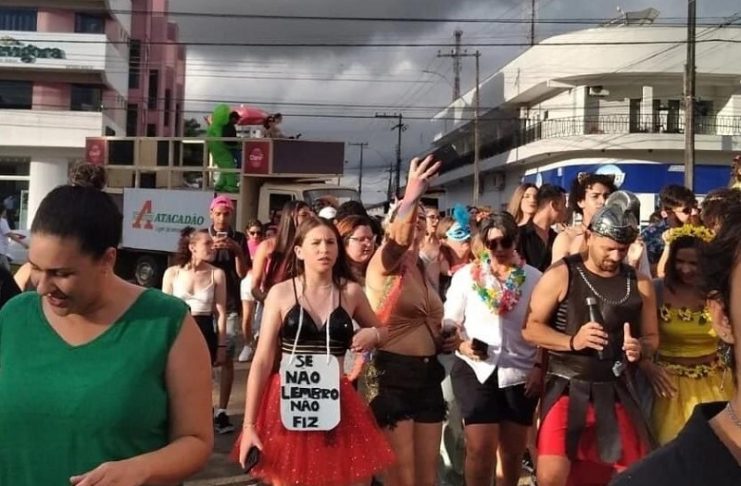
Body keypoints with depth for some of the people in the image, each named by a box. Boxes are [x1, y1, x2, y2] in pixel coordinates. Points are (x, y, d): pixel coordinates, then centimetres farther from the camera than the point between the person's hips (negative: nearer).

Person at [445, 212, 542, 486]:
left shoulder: (534, 278, 1)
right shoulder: (465, 276, 1)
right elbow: (448, 321, 3)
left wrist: (540, 368, -3)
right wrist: (461, 344, -15)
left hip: (520, 373, 1)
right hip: (475, 369, -1)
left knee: (513, 451, 13)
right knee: (481, 449, -7)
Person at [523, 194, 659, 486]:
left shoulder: (639, 284, 3)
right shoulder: (561, 275, -9)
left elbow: (652, 337, 13)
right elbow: (530, 329, -7)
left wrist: (639, 347, -11)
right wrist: (572, 341, -23)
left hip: (616, 391, 4)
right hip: (567, 388, -4)